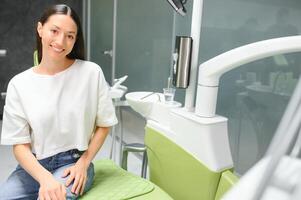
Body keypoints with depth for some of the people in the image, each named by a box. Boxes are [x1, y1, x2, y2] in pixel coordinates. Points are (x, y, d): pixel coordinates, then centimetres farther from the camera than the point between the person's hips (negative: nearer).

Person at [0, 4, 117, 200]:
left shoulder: (91, 72, -7)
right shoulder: (18, 84, -3)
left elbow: (104, 124, 2)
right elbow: (20, 144, -4)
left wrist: (83, 164, -7)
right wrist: (45, 178, -21)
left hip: (73, 163, -2)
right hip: (33, 165, 3)